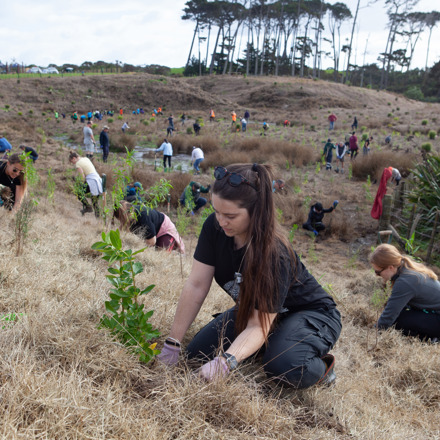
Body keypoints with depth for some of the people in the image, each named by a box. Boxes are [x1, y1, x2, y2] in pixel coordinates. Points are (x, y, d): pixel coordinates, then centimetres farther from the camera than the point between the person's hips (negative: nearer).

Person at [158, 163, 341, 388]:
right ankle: (270, 344, 13)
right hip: (253, 309, 7)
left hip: (309, 313, -6)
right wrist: (172, 344, -18)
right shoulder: (214, 227, -18)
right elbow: (196, 286, -17)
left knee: (286, 368, -37)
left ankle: (318, 365, 0)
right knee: (197, 352, -6)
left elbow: (258, 326, -35)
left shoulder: (275, 253, -35)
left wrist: (226, 361, -53)